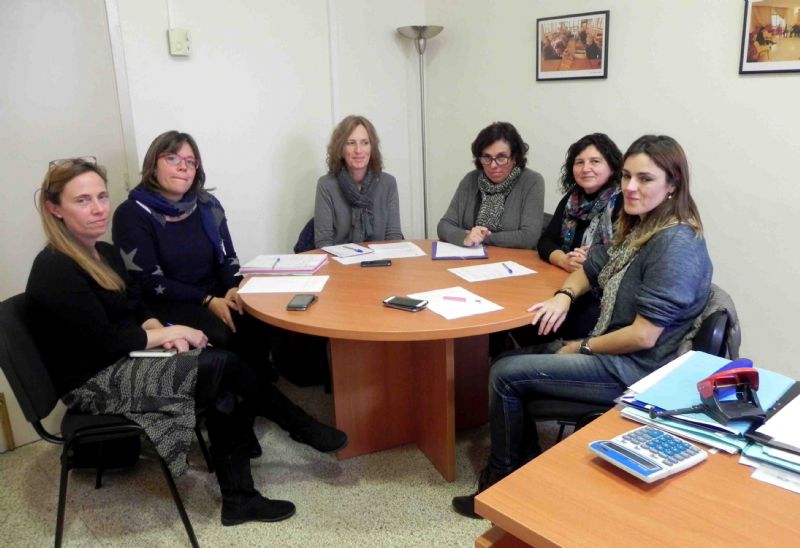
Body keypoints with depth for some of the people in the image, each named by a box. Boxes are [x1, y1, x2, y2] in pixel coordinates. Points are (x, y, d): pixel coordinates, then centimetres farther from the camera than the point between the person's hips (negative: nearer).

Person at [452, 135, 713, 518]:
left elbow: (643, 336, -25)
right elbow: (592, 269, 18)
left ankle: (502, 479, 13)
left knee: (505, 374, -9)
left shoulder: (676, 244, -22)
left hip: (635, 371, -10)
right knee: (514, 359, 9)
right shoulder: (636, 227, 7)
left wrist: (582, 348, -11)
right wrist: (564, 296, -4)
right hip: (613, 354, 10)